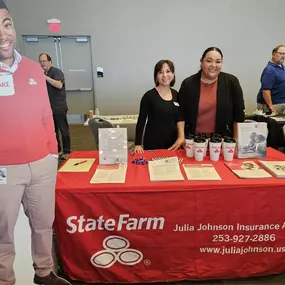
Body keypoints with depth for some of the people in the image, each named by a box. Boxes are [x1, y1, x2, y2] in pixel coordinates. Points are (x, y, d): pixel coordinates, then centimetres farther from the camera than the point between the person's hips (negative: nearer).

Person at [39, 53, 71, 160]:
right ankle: (56, 150, 22)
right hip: (48, 107, 7)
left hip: (59, 107, -7)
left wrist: (46, 77, -28)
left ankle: (66, 152, 7)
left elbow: (59, 85, -26)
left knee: (63, 130, -1)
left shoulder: (56, 72, -7)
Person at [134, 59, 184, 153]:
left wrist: (181, 136, -3)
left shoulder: (176, 95, 5)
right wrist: (138, 144, -10)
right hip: (153, 143, -4)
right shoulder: (149, 95, -9)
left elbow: (179, 118, 11)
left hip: (172, 142, 5)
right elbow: (141, 121, -8)